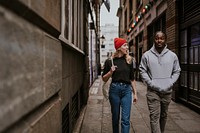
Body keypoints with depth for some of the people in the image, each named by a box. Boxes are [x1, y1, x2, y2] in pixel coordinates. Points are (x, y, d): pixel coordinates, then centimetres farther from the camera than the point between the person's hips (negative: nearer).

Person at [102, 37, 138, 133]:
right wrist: (110, 72, -14)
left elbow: (132, 78, 10)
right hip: (114, 89, -1)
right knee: (115, 117, 12)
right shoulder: (109, 61, -2)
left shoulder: (129, 60, 5)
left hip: (127, 90, 1)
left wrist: (135, 93, 10)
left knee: (126, 119, -4)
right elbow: (104, 79, 4)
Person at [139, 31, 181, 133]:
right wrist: (150, 83, -10)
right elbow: (142, 70, 0)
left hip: (167, 91, 3)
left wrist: (170, 83, -4)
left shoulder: (172, 55, 3)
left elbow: (177, 71, 9)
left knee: (163, 115, 17)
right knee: (154, 117, -6)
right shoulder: (147, 55, -2)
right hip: (153, 91, -2)